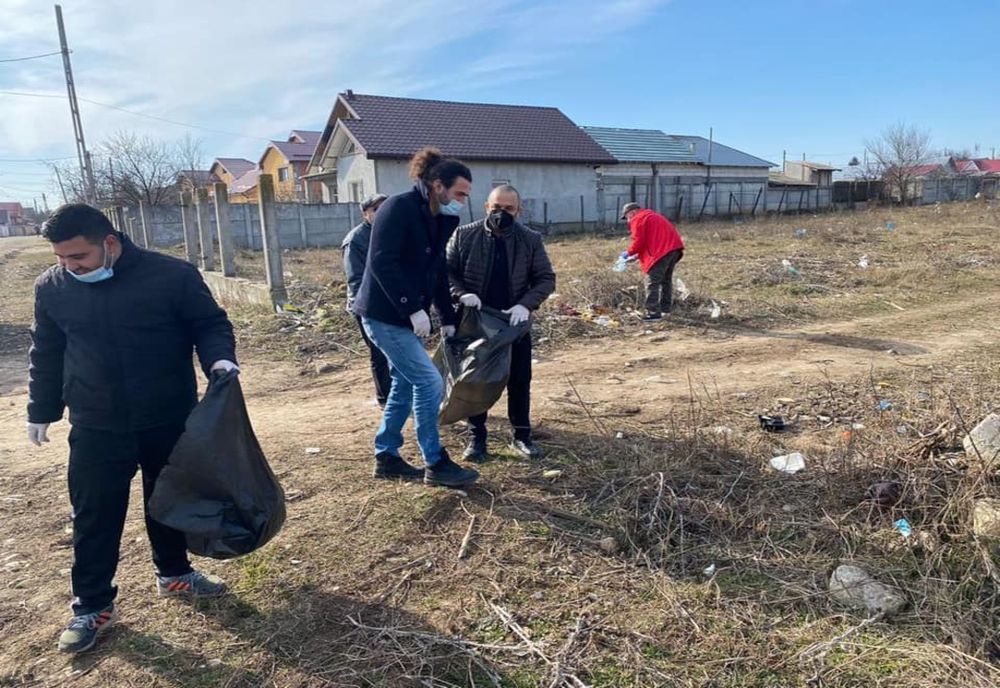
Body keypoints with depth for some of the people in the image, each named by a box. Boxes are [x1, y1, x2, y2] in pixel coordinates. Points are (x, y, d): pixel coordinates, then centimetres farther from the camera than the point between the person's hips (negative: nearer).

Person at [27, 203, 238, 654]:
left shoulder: (172, 275, -13)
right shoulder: (51, 287, -2)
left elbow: (210, 324, -3)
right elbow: (46, 354, 11)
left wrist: (219, 359, -23)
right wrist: (41, 411, 16)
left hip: (171, 421, -1)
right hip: (96, 428, 1)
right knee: (94, 517, 6)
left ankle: (174, 574, 38)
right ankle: (92, 606, 24)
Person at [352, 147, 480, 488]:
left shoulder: (439, 219, 8)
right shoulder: (399, 208, -17)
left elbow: (437, 272, 15)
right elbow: (382, 263, -24)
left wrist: (448, 317, 11)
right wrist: (413, 309, -26)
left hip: (403, 315, 9)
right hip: (385, 315, -9)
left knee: (405, 384, 14)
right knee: (429, 383, -8)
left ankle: (386, 457, 28)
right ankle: (435, 464, 6)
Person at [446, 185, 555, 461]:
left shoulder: (531, 240, -5)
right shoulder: (464, 235, -7)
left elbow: (546, 278, -4)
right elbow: (446, 271, -2)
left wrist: (526, 304, -20)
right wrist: (461, 294, -22)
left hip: (514, 322, 1)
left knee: (520, 380, 8)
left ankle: (521, 435, 24)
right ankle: (477, 437, 21)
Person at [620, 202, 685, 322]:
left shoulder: (637, 220, 0)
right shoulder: (651, 216, 30)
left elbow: (639, 241, -9)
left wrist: (629, 253, 7)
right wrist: (637, 255, 24)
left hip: (662, 252, -10)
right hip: (674, 247, 10)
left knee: (652, 282, -6)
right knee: (666, 280, 22)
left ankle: (654, 313, -9)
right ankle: (665, 307, 31)